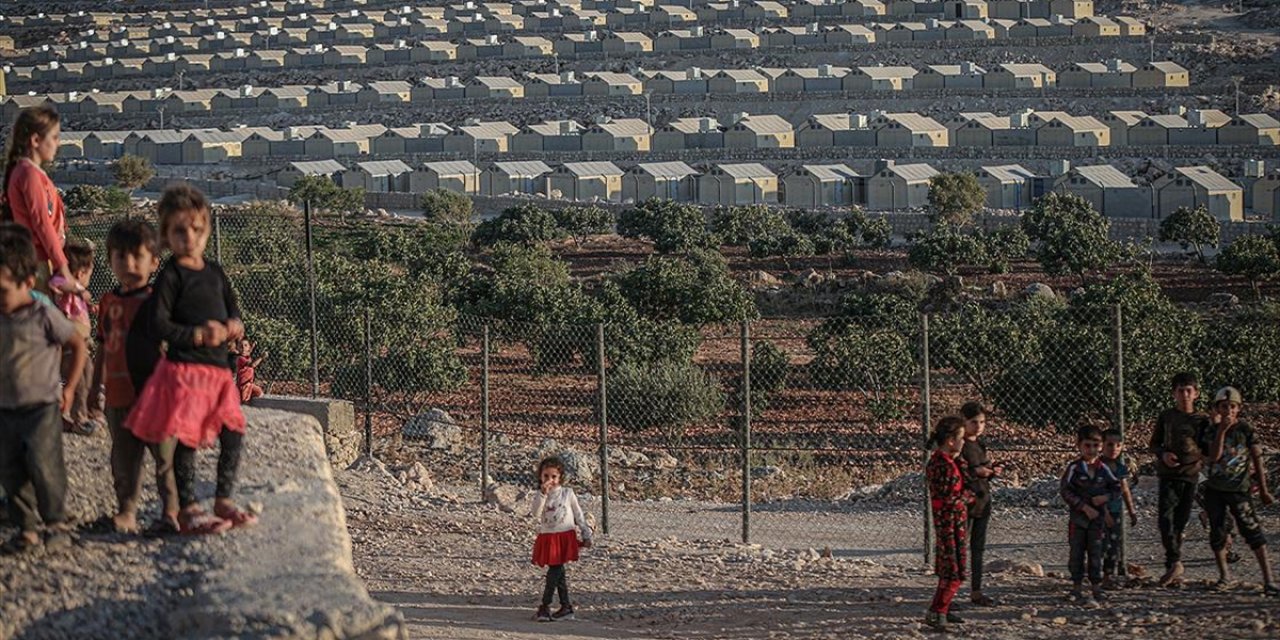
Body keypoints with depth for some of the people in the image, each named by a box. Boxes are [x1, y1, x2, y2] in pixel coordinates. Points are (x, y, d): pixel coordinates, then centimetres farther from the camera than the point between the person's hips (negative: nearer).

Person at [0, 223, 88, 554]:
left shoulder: (45, 316, -11)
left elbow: (80, 348, -2)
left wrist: (69, 388, -3)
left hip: (42, 407, -6)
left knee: (43, 465, -13)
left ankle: (56, 523, 3)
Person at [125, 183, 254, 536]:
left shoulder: (214, 272, 14)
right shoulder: (171, 275, -7)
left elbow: (233, 310, 21)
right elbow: (155, 324, -13)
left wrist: (231, 326, -2)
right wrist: (196, 335, -20)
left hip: (218, 368, 7)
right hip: (184, 368, -7)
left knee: (233, 433, 9)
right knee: (186, 439, -4)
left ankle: (224, 500, 21)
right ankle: (187, 510, 3)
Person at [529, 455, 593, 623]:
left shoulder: (567, 493, 2)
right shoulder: (539, 495, 4)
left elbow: (578, 514, 8)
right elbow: (535, 513, -14)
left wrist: (586, 535, 8)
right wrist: (543, 494, -22)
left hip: (565, 537, -3)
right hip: (547, 538, 3)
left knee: (554, 571, -8)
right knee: (558, 572, 6)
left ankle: (545, 607, -4)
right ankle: (566, 607, 12)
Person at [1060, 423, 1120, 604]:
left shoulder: (1103, 469, 3)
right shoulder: (1074, 468, -7)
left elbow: (1116, 486, 12)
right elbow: (1064, 490, -12)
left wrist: (1106, 496, -10)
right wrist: (1084, 507, -17)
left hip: (1098, 517, 2)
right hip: (1078, 517, -2)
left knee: (1095, 553, 7)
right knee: (1077, 553, 3)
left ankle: (1096, 587, 14)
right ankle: (1077, 587, 10)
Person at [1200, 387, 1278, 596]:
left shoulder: (1246, 429, -4)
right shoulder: (1211, 432, 0)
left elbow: (1257, 459, 0)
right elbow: (1214, 457, -15)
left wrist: (1263, 490, 0)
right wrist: (1221, 431, -23)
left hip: (1238, 490, -3)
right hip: (1214, 489, 3)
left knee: (1252, 530, -12)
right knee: (1217, 532, 8)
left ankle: (1268, 580, -15)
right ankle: (1224, 574, 27)